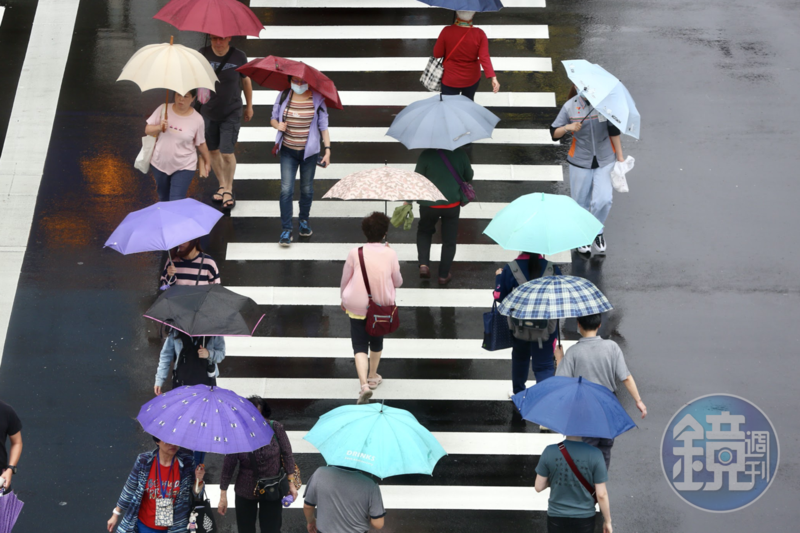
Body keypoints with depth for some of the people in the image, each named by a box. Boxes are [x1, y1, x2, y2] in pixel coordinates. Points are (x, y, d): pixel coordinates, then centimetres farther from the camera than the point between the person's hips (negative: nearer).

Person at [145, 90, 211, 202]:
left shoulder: (197, 119, -11)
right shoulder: (164, 109, -7)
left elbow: (201, 144, 3)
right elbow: (147, 130, -2)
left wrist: (207, 162, 13)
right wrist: (159, 127, -22)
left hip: (184, 168, -3)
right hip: (160, 163, 3)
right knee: (163, 198, 20)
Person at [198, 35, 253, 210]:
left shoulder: (239, 56, -11)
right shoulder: (203, 54, -8)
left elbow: (246, 80, 4)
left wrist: (249, 106, 13)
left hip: (231, 113, -3)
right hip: (208, 112, 3)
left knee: (227, 153, -7)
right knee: (213, 151, 13)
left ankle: (229, 189, 15)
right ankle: (222, 185, 33)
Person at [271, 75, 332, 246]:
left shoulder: (317, 99, -4)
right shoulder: (283, 97, -1)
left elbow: (323, 126, -1)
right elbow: (273, 118, 9)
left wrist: (327, 150, -7)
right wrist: (277, 125, -15)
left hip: (309, 152, 0)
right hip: (288, 151, 0)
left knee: (307, 189, 12)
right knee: (286, 190, -8)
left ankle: (304, 220, 35)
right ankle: (286, 230, -4)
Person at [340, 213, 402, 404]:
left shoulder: (355, 253, -13)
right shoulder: (390, 254, -10)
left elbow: (345, 280, -2)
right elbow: (398, 282, 1)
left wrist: (344, 299, 17)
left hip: (357, 307, -2)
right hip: (381, 306, 2)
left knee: (360, 346, 2)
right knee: (376, 341, 25)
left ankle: (364, 384, -16)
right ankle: (373, 377, 42)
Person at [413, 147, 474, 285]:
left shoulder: (426, 155, -14)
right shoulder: (460, 154, -9)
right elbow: (469, 177, 6)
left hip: (429, 205, -1)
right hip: (452, 204, 1)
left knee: (424, 232, 25)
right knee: (449, 241, 15)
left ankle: (424, 264, 6)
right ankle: (443, 275, 21)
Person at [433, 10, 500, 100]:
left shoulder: (447, 31, -23)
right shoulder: (479, 34, -18)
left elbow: (437, 54, -12)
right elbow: (484, 58, -24)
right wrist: (493, 77, -25)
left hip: (450, 80, -2)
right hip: (471, 79, 2)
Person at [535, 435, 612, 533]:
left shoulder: (549, 452, -12)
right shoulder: (594, 454, -16)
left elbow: (538, 487, -4)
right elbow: (601, 494, -11)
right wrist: (607, 521, 3)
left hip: (556, 517, 1)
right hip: (584, 518, -1)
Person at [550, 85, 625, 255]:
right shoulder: (570, 107, -5)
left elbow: (614, 131, 1)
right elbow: (554, 133, 0)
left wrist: (620, 156, 3)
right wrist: (567, 128, -22)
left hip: (605, 160, -1)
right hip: (580, 161, 1)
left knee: (603, 199, -12)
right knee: (581, 201, 9)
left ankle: (597, 231, 17)